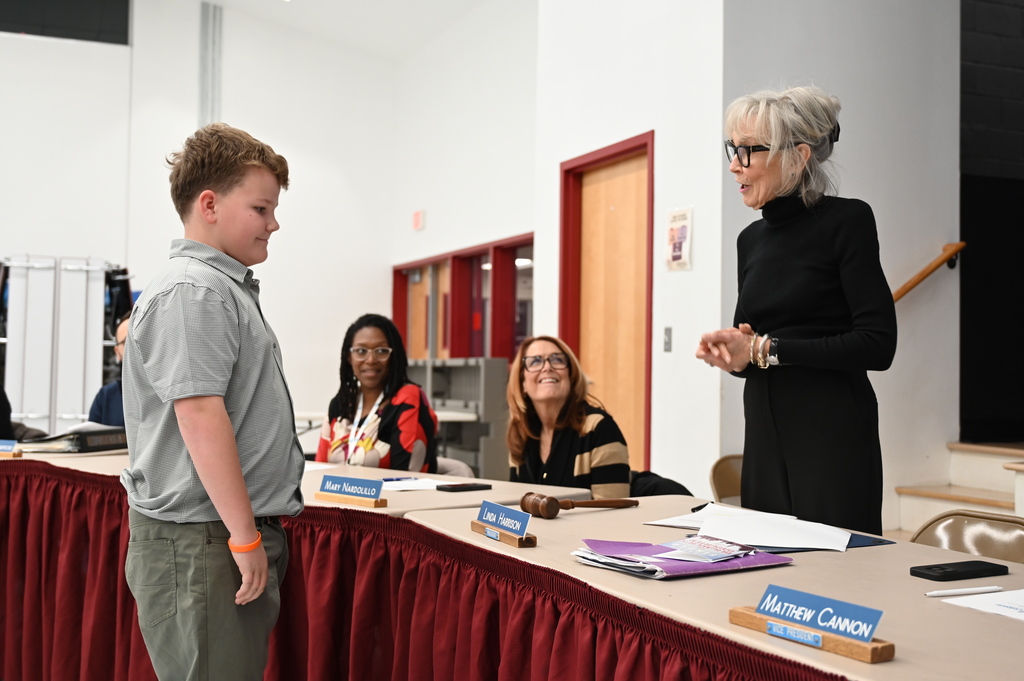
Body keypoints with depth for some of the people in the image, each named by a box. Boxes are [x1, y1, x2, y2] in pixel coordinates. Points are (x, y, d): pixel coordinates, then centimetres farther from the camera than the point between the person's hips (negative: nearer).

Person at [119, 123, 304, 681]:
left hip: (237, 536, 10)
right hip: (200, 542, -10)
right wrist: (245, 536, -20)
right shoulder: (192, 290, -15)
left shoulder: (226, 286, 18)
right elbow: (200, 416, -22)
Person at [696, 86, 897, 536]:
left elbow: (878, 345, -15)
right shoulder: (751, 239, 12)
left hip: (832, 435, -6)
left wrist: (768, 349, -14)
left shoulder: (846, 221, -8)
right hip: (765, 435, 6)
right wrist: (730, 351, -2)